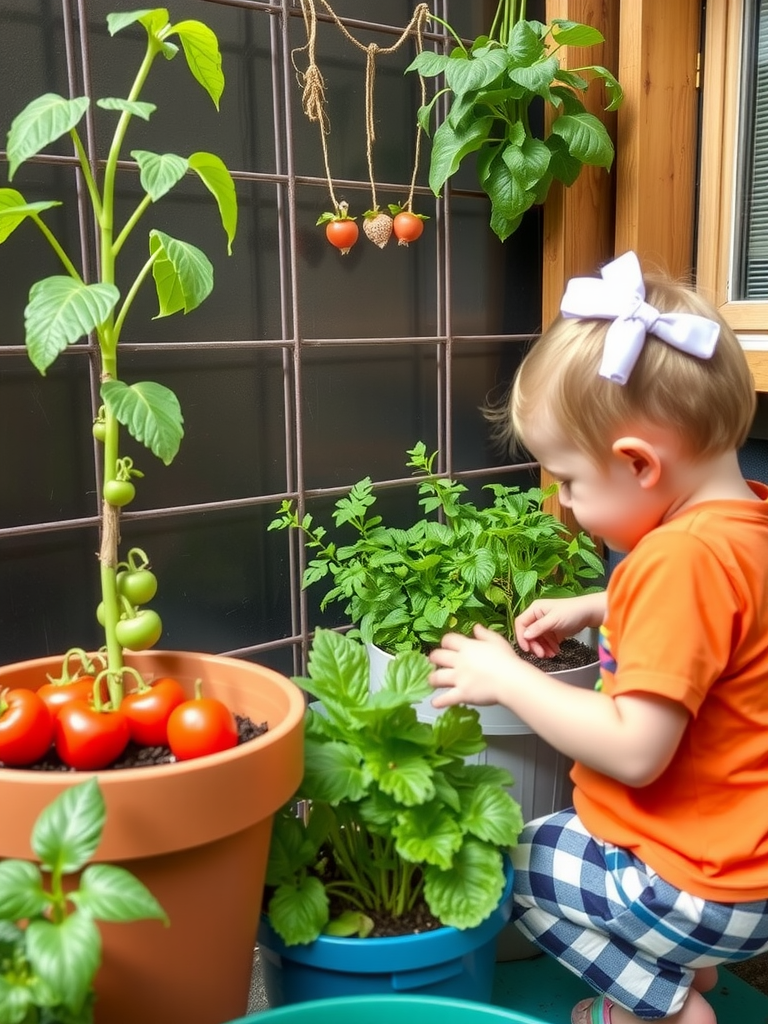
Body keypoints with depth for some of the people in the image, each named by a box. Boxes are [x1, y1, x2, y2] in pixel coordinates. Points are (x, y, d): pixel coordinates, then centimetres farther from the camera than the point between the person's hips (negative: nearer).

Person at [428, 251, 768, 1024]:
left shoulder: (681, 558, -30)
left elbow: (633, 751, -30)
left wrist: (506, 679, -19)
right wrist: (592, 609, 10)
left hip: (690, 884, -9)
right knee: (554, 835, 27)